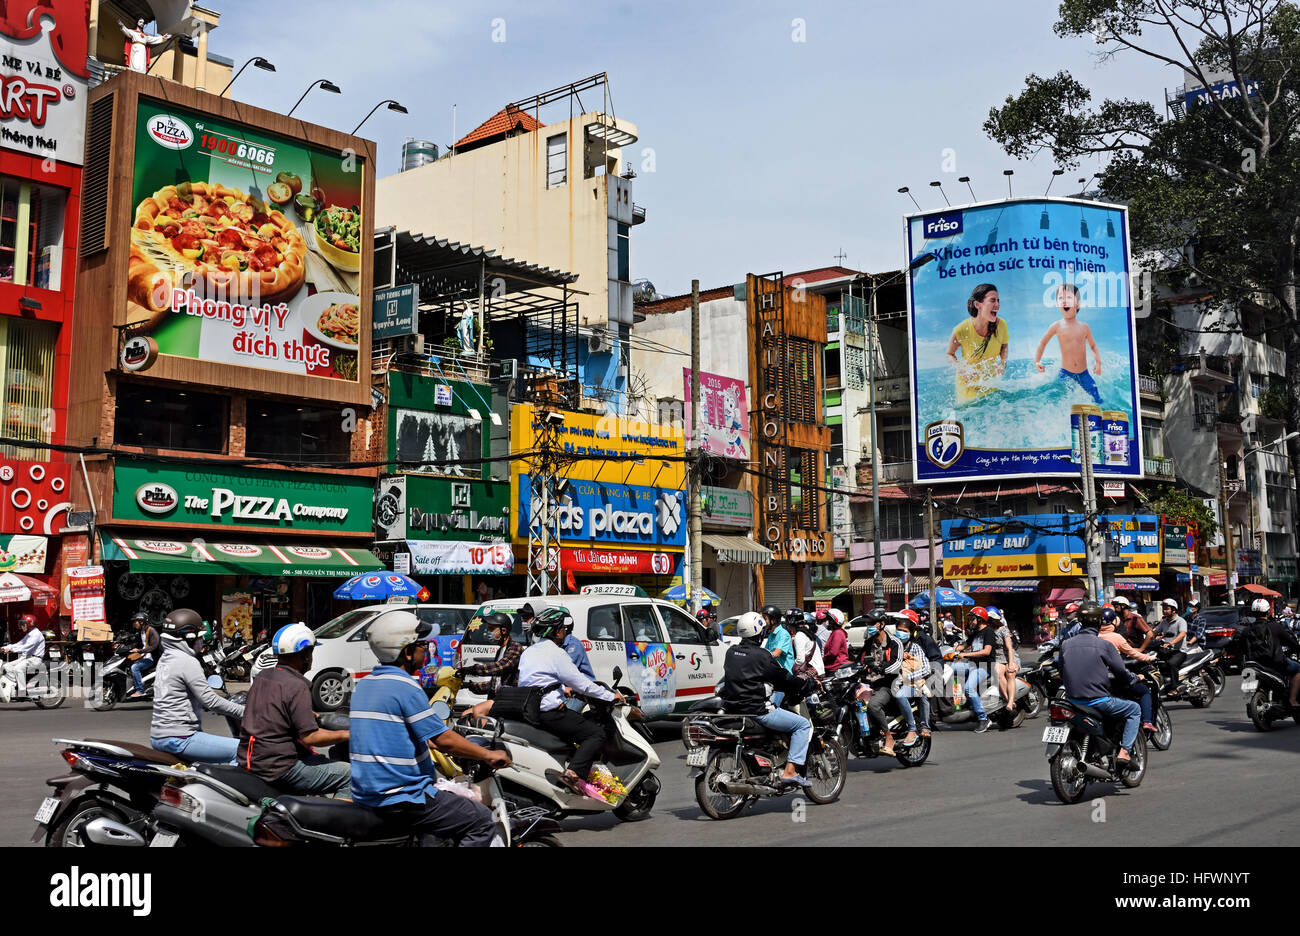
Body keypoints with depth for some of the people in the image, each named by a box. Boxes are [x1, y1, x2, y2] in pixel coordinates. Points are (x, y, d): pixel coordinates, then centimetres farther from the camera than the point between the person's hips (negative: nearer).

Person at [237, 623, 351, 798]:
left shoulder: (262, 677, 9)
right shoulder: (297, 687, -17)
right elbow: (309, 737, -20)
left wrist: (312, 715, 31)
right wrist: (345, 735, -8)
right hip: (279, 769, -9)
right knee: (349, 775, -6)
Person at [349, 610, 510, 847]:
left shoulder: (362, 686, 11)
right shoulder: (405, 687, -16)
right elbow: (443, 739, -14)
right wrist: (489, 755, -3)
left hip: (365, 795, 9)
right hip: (400, 799, -9)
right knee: (482, 821, -2)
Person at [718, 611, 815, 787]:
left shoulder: (731, 652, 9)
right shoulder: (761, 655, -12)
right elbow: (784, 679, -6)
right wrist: (808, 685, 10)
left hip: (732, 707, 8)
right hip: (756, 710, -8)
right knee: (804, 724, -1)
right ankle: (790, 771, -11)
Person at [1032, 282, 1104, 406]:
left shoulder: (1084, 327, 2)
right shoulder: (1057, 326, -3)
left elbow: (1093, 346, 15)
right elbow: (1043, 343, 9)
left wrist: (1098, 362, 0)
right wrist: (1037, 362, -2)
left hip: (1083, 374, 2)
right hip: (1065, 373, -1)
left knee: (1098, 402, 2)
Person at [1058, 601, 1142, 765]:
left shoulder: (1065, 645, 3)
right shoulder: (1105, 645, -10)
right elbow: (1121, 673, -4)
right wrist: (1136, 678, 17)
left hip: (1073, 701, 5)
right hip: (1098, 701, -5)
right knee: (1134, 710, 14)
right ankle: (1124, 751, 2)